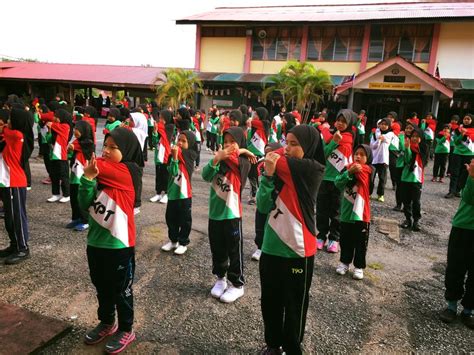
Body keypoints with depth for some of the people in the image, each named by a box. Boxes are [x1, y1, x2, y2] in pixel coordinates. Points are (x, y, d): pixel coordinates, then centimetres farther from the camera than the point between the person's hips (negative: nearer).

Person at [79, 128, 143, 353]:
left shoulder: (128, 171, -14)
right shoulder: (101, 174, 5)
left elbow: (97, 165, -23)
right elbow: (85, 204, -3)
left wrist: (94, 165, 1)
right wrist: (88, 178, -18)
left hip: (119, 244, -7)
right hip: (95, 242, 7)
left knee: (121, 290, 11)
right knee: (101, 287, 23)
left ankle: (126, 330, 31)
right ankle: (107, 323, 44)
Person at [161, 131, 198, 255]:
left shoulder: (190, 154, -5)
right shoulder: (174, 154, 2)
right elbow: (173, 172, -12)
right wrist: (174, 157, -23)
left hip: (184, 193, -4)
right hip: (172, 192, 4)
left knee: (184, 220, 7)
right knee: (170, 218, 15)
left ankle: (183, 243, 22)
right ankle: (173, 240, 33)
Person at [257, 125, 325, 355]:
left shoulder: (312, 169, -9)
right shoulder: (280, 169, 4)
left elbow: (277, 159, -18)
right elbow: (263, 207, -5)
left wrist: (278, 157, 3)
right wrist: (269, 175, -18)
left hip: (298, 249, -5)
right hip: (271, 247, 5)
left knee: (295, 305, 13)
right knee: (270, 302, 18)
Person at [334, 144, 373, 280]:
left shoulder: (368, 171, -5)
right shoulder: (348, 168, 1)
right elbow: (337, 183, -12)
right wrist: (349, 172, -22)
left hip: (361, 213, -3)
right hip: (346, 213, 3)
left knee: (360, 242, 9)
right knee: (345, 240, 16)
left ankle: (359, 266, 22)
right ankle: (345, 262, 32)